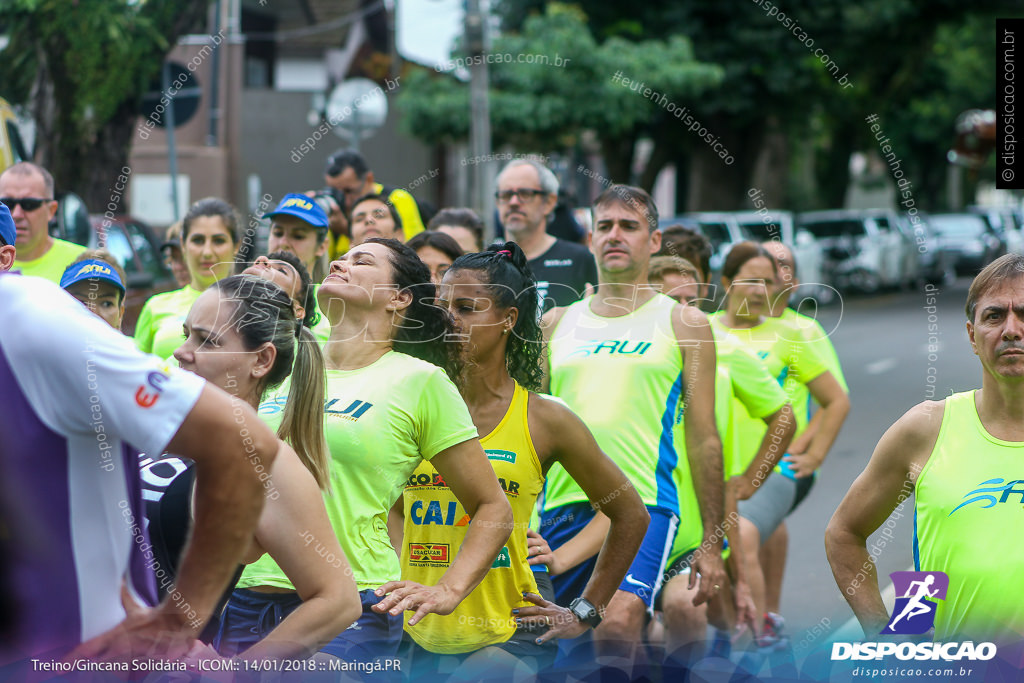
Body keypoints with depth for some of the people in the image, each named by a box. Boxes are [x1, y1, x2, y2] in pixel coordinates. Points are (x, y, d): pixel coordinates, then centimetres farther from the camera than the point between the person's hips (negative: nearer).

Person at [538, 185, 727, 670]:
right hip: (561, 507, 4)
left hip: (644, 504, -4)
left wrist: (711, 544, 2)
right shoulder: (556, 324, 16)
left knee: (618, 623, -28)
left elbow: (704, 439, 6)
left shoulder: (683, 324, 8)